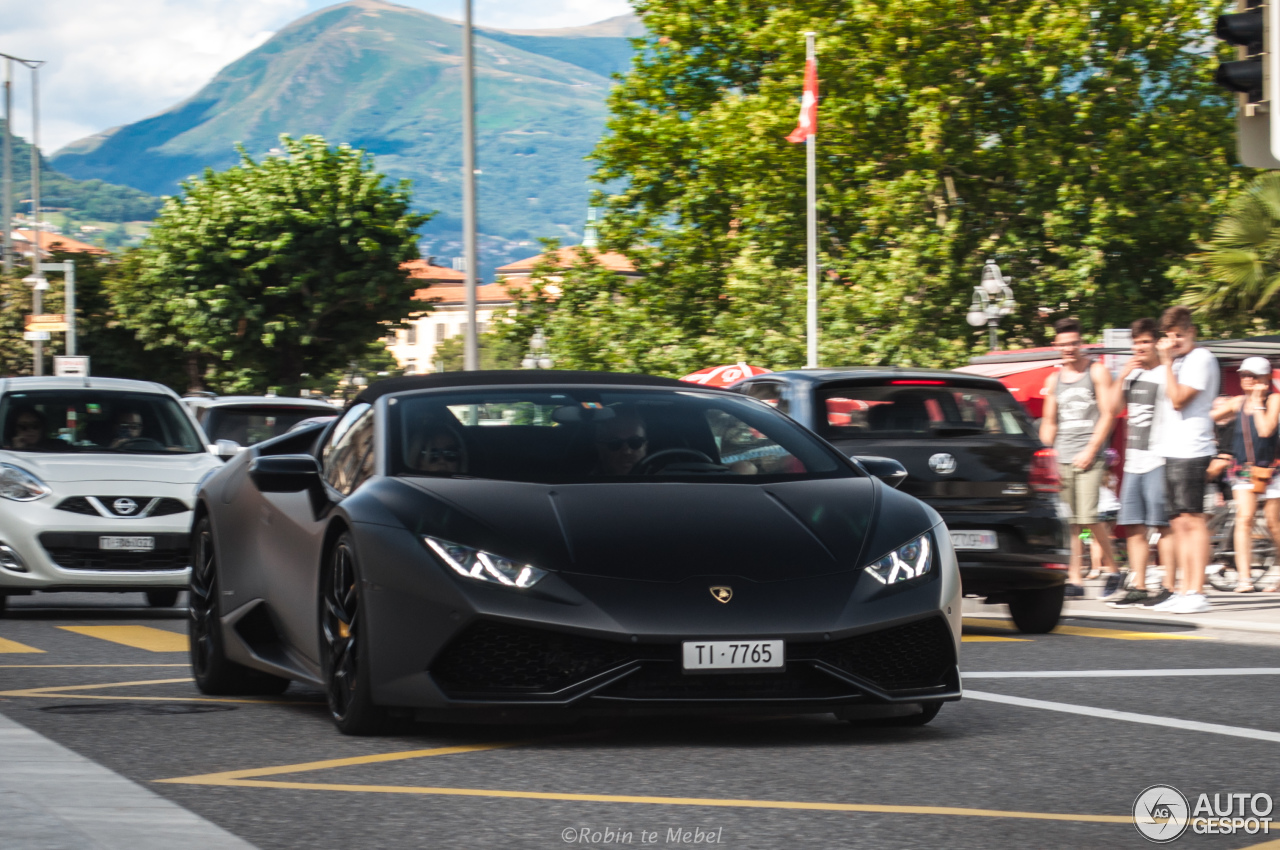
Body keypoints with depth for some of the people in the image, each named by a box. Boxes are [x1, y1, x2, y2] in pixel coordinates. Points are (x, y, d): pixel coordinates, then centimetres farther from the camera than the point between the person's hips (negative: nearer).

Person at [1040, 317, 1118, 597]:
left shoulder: (1097, 372, 3)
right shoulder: (1054, 380, 17)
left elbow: (1107, 415, -3)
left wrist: (1091, 451, -12)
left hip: (1088, 457, -5)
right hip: (1062, 458, 5)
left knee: (1088, 517, -14)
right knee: (1069, 522, 1)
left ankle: (1112, 568, 3)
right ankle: (1074, 580, 4)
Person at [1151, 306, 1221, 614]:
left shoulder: (1201, 359, -7)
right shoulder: (1177, 361, 20)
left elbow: (1178, 399, -16)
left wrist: (1167, 363, -13)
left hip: (1191, 451, -9)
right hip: (1172, 450, 9)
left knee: (1193, 520, -10)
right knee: (1179, 523, 8)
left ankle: (1197, 593, -11)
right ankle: (1184, 591, 10)